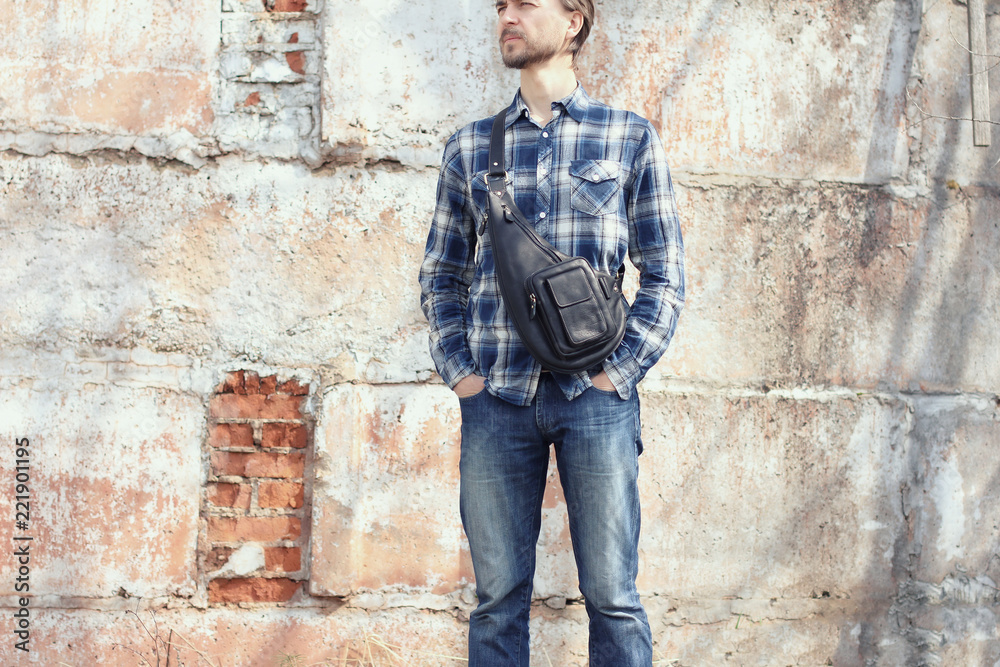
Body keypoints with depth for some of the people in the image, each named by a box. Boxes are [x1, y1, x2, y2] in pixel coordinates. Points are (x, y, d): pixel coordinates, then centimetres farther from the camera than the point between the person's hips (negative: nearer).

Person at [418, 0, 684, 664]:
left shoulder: (631, 138, 6)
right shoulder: (470, 147, 12)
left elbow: (665, 275, 5)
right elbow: (440, 277, 17)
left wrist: (619, 371, -5)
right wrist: (460, 371, 4)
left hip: (594, 394, -2)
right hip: (495, 399, 2)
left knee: (612, 596, 1)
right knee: (498, 598, 7)